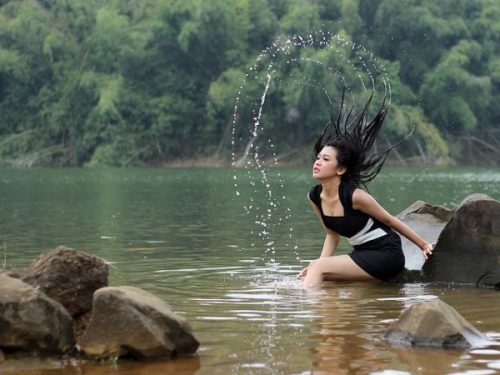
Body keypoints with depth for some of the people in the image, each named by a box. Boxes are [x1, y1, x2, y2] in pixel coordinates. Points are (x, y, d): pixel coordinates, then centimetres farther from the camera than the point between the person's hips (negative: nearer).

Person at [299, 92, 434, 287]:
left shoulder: (354, 196, -21)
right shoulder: (315, 197, -1)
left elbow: (391, 221, -8)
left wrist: (424, 246, 1)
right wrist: (319, 265, -2)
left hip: (386, 255, -8)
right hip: (363, 255, 8)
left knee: (318, 268, -22)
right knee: (308, 278, -6)